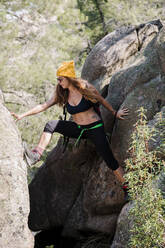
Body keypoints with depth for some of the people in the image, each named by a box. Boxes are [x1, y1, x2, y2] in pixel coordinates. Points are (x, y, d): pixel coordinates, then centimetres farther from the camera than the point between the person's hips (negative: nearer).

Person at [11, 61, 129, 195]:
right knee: (51, 125, -14)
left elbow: (102, 101, 1)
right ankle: (37, 154, -24)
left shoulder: (85, 87, -13)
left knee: (110, 161, -9)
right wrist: (22, 115, -5)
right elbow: (43, 106, 0)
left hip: (95, 128, -5)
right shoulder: (62, 94, 0)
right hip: (78, 129, 5)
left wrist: (115, 113, 8)